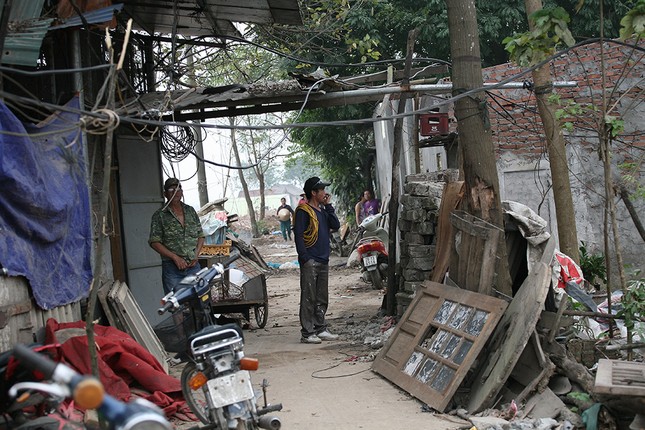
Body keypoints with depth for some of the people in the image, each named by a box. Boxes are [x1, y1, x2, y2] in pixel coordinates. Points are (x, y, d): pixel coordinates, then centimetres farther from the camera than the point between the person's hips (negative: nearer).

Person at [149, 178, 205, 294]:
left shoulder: (191, 211, 12)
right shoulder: (159, 216, -1)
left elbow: (200, 236, 15)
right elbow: (154, 242, -7)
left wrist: (196, 255, -1)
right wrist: (175, 257, -15)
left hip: (193, 266, 4)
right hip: (172, 268, -4)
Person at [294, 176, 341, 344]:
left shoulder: (322, 210, 17)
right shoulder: (303, 211, -9)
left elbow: (336, 225, 8)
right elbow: (298, 235, -13)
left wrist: (328, 206, 4)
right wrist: (305, 259, -18)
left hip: (323, 261, 8)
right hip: (310, 261, -8)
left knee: (322, 299, 13)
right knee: (308, 299, -5)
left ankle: (321, 329, 21)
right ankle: (307, 333, -2)